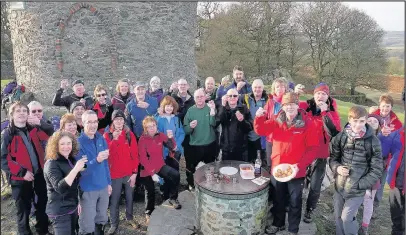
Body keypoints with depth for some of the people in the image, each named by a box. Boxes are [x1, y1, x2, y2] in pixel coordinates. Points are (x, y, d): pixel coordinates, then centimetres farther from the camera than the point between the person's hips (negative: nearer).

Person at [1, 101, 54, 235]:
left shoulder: (34, 129, 7)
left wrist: (41, 124, -11)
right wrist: (22, 172, -19)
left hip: (39, 174, 5)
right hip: (20, 179, -4)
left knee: (43, 205, 17)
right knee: (24, 210, 9)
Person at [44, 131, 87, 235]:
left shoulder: (71, 160, 4)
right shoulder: (51, 164, -17)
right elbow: (60, 188, -30)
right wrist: (76, 169, -36)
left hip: (73, 208, 7)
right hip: (60, 211, -7)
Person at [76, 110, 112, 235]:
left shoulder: (101, 139, 2)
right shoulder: (78, 143, -15)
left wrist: (108, 182, 12)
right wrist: (96, 160, -34)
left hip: (103, 187, 5)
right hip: (87, 190, -5)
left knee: (101, 220, 20)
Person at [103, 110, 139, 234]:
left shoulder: (130, 134, 0)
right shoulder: (107, 135, -3)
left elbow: (135, 154, -1)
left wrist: (134, 172, -4)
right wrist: (114, 139, -23)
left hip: (129, 173, 2)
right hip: (115, 173, -1)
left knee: (129, 197, 16)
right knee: (114, 200, 6)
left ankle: (129, 217, 37)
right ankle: (114, 224, 20)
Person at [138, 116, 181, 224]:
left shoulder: (160, 135, -5)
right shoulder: (143, 139, -17)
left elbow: (173, 147, -6)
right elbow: (143, 159, -18)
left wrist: (170, 138, -25)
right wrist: (152, 173, -22)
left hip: (160, 166, 3)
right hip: (147, 169, -3)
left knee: (176, 175, -22)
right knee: (150, 191, 12)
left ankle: (173, 198, 1)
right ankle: (149, 212, 40)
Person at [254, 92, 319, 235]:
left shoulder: (308, 124, -13)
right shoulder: (277, 121, -1)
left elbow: (313, 148, -13)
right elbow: (260, 131, -5)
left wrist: (300, 165, -23)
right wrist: (259, 117, -24)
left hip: (296, 171, -3)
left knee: (294, 202, 14)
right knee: (278, 200, 21)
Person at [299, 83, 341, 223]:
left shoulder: (331, 111, -4)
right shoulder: (305, 107, -3)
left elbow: (336, 130, -21)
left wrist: (325, 112, -23)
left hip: (320, 155, 0)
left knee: (315, 186, 8)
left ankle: (309, 210, 32)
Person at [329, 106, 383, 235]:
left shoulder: (373, 141, -11)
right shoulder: (341, 137, -5)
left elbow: (376, 170, -8)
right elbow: (333, 158, 7)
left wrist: (359, 184, -14)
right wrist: (337, 168, -14)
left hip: (357, 190, -3)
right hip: (339, 186, 3)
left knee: (346, 218, -3)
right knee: (338, 217, 15)